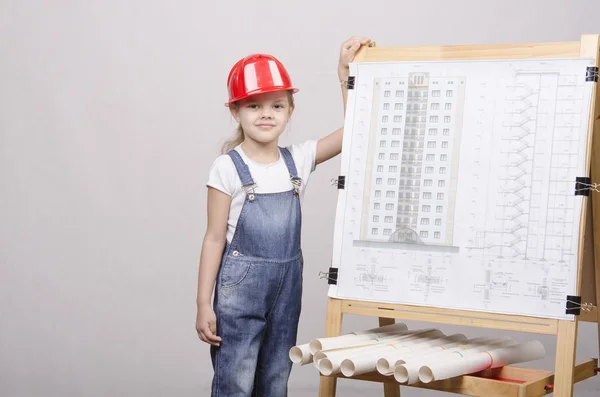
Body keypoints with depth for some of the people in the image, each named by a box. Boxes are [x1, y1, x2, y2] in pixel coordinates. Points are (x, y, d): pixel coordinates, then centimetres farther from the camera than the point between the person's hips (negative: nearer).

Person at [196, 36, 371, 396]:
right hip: (241, 285, -4)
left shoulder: (298, 160, 3)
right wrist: (204, 305, -7)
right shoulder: (228, 168, -8)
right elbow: (215, 239, -6)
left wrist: (346, 72, -6)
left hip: (288, 285, 5)